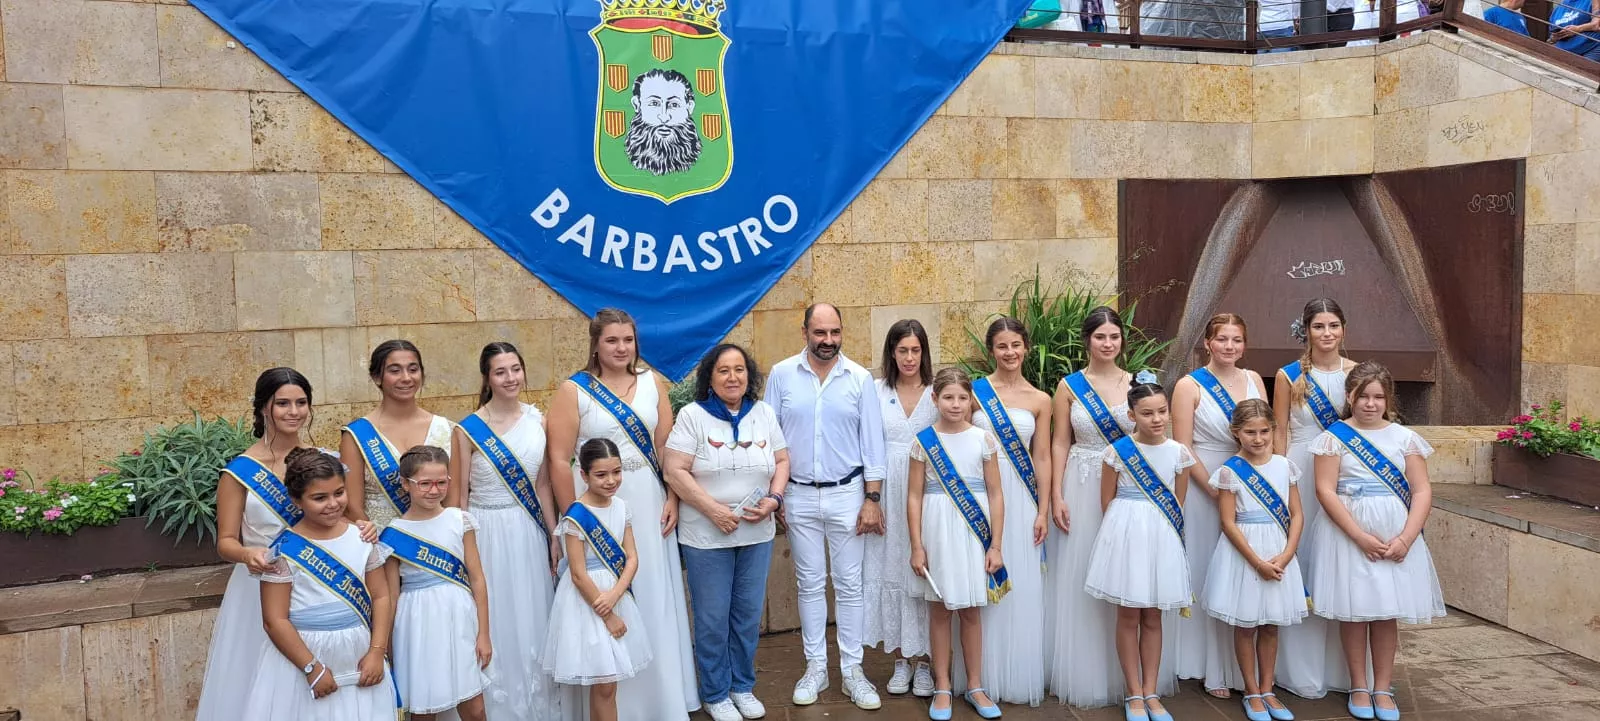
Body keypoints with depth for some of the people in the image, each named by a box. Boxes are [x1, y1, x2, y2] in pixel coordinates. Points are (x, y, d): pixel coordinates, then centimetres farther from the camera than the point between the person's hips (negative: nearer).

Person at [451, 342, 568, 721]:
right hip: (487, 532, -3)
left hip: (530, 531, 4)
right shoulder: (468, 430, -10)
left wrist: (554, 536, 8)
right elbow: (459, 496, -5)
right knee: (495, 624, 6)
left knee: (534, 619, 13)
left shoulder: (538, 420, 1)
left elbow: (543, 484, 8)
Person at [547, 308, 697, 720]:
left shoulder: (652, 383, 5)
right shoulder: (573, 390, -6)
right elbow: (559, 460, -8)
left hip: (648, 506, 3)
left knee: (655, 602, 11)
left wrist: (672, 500, -2)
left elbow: (666, 448, 6)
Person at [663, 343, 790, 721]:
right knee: (713, 618, 6)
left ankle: (743, 686, 32)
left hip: (757, 533, 4)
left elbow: (782, 461, 9)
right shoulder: (693, 415, -9)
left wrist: (773, 499, -9)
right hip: (706, 536, -4)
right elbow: (674, 470, -14)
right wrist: (712, 509, -19)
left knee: (748, 614, 14)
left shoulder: (765, 414, 4)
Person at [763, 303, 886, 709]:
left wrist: (872, 499, -4)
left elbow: (872, 443, -1)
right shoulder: (781, 375, -3)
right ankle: (815, 667, 22)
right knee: (810, 583, 10)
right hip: (799, 495, 1)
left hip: (846, 494, 0)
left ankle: (852, 671, 16)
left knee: (849, 584, 6)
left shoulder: (860, 379, -3)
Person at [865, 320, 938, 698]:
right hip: (888, 492, 1)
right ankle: (901, 660, 18)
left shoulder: (937, 392, 1)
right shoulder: (877, 391, 3)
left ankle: (925, 660, 14)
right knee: (890, 570, 6)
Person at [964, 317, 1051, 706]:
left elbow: (1042, 460, 5)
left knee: (1022, 588, 5)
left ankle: (1020, 677, 19)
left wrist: (1043, 511, 1)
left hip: (1021, 499, 1)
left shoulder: (1040, 400, 5)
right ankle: (984, 676, 17)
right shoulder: (974, 391, 0)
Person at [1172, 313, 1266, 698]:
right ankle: (1215, 670, 14)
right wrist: (1216, 489, -17)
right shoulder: (1189, 386, -6)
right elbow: (1182, 448, -10)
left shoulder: (1253, 380, 7)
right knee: (1210, 574, 3)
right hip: (1204, 488, -4)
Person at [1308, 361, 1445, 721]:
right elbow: (1325, 491, -9)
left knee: (1387, 611, 6)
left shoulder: (1405, 438, 5)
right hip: (1348, 534, -2)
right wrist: (1361, 536, -16)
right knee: (1353, 609, 3)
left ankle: (1382, 687, 18)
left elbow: (1422, 491, 1)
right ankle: (1359, 687, 16)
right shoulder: (1334, 437, -3)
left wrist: (1405, 539, -12)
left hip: (1396, 535, 2)